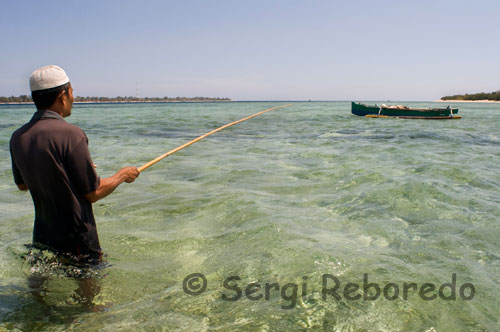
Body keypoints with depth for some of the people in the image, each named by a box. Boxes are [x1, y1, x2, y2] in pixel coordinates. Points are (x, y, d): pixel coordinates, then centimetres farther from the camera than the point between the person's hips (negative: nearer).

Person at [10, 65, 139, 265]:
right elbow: (93, 193, -16)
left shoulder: (18, 137, 0)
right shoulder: (70, 134, -22)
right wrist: (123, 175, 0)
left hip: (41, 240, 7)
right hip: (76, 244, -6)